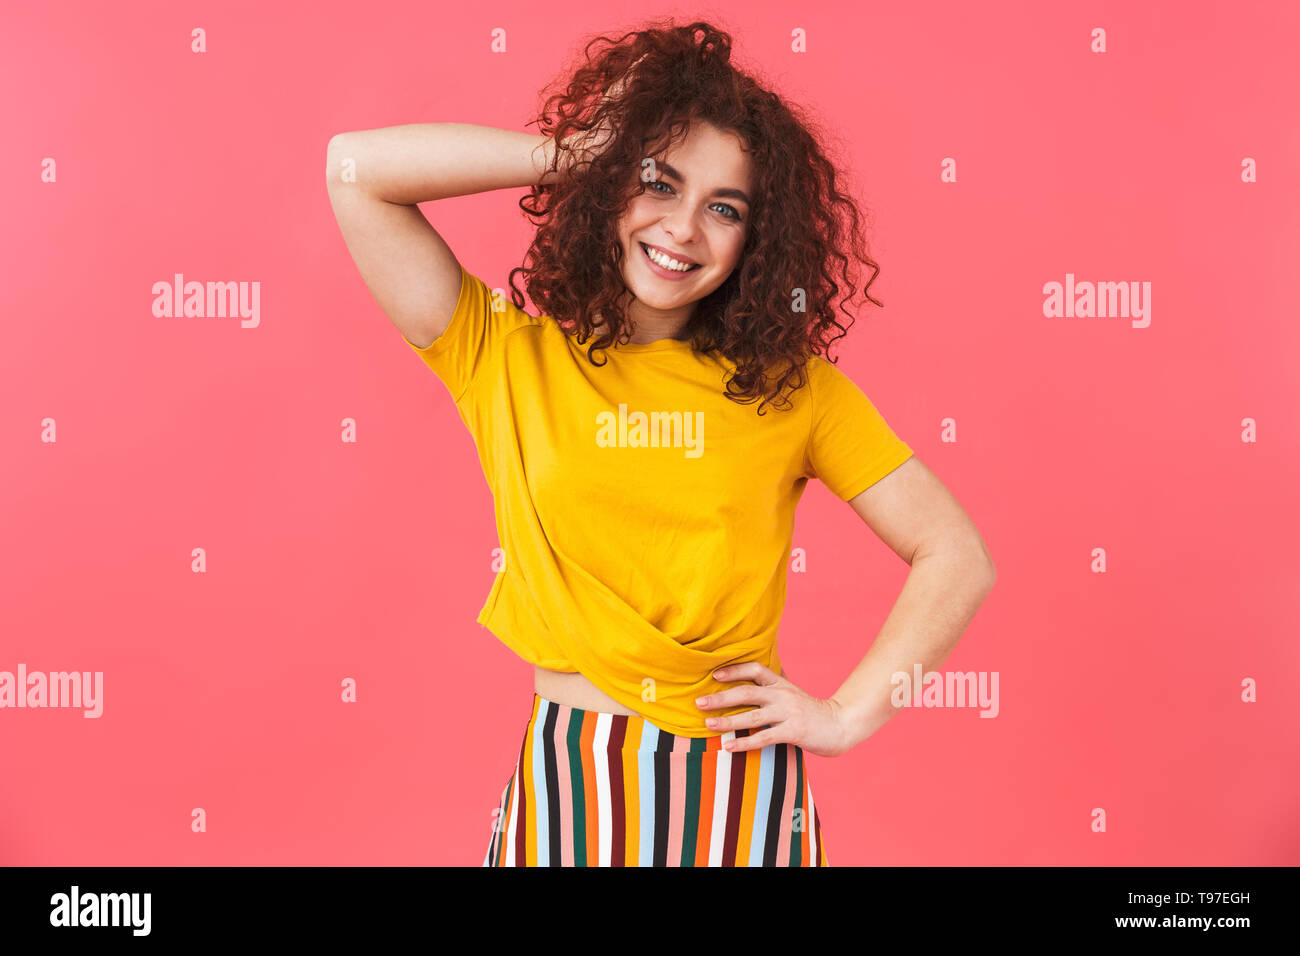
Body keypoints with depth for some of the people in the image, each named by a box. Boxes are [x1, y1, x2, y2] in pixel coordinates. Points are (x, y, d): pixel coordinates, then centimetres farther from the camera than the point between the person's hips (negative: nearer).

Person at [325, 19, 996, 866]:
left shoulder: (792, 386, 1)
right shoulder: (509, 359, 0)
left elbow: (958, 559, 3)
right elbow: (355, 169, -6)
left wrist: (849, 715, -3)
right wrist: (577, 152, -5)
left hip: (742, 793, 1)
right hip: (566, 790, 0)